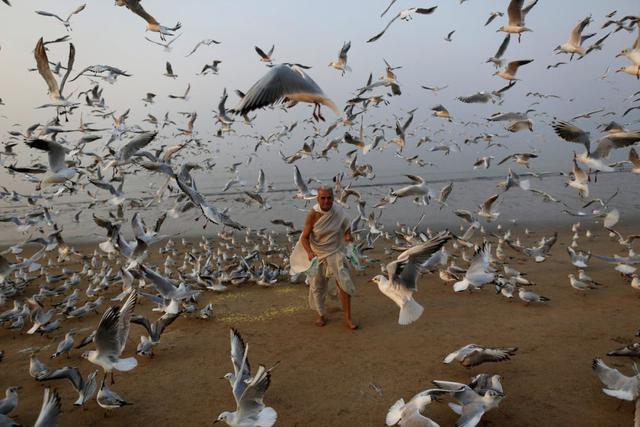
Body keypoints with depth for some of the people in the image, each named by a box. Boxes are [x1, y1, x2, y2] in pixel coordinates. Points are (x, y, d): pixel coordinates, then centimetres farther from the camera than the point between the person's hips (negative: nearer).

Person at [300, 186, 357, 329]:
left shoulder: (338, 211, -13)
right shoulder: (313, 214, -19)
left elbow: (346, 227, 7)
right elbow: (304, 237, -13)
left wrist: (348, 235, -16)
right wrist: (309, 252, -30)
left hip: (335, 252, 1)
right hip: (318, 254, 0)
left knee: (344, 283, -10)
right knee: (317, 286, 12)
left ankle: (348, 318, 3)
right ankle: (321, 315, 36)